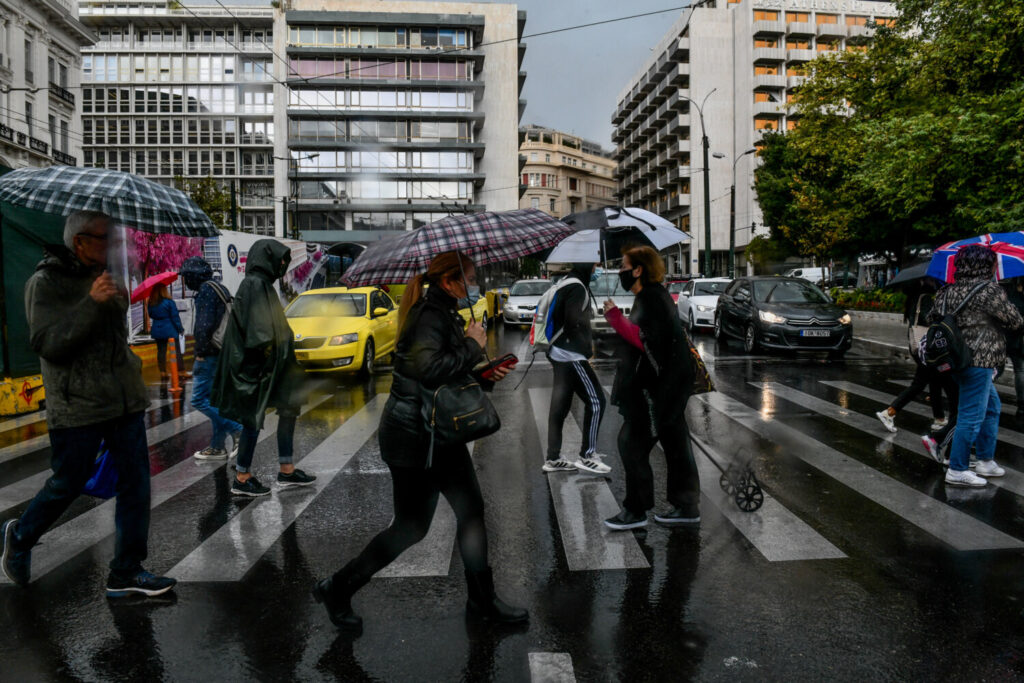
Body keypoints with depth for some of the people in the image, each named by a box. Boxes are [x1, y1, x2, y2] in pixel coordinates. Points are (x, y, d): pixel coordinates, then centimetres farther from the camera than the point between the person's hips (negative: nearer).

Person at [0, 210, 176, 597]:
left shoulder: (103, 276, 14)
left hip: (125, 401, 7)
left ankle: (126, 572, 12)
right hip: (77, 407, -6)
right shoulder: (45, 282, -8)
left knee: (136, 483, 3)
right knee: (67, 485, 6)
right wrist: (91, 303, -27)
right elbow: (46, 343, -20)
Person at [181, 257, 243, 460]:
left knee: (199, 399, -8)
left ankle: (237, 429, -11)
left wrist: (200, 353, -15)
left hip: (211, 354, -10)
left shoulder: (206, 290, -12)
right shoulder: (220, 288, 18)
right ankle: (217, 447, 16)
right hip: (223, 352, 10)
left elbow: (204, 324, -20)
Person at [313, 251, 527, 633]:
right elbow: (429, 368, -36)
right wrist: (471, 346, -22)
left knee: (471, 510, 12)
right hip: (413, 438, -10)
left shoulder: (444, 314, 12)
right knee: (411, 526, 1)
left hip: (439, 433, 10)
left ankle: (482, 601, 26)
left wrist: (485, 375, 2)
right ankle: (337, 590, 20)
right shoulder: (429, 316, -19)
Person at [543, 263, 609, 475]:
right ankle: (587, 455, 1)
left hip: (560, 353, 10)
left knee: (560, 405, 10)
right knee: (596, 401, -3)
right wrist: (588, 343, -7)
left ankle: (553, 458, 13)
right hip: (571, 354, -10)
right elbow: (574, 322, -21)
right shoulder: (577, 287, -14)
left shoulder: (566, 284, 16)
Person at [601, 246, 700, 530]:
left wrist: (617, 319, -20)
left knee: (632, 444, -4)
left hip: (657, 387, -11)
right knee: (675, 445, 13)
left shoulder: (651, 298, -16)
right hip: (667, 386, 11)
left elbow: (647, 342, -24)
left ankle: (636, 511, 4)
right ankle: (686, 507, 22)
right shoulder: (656, 295, 16)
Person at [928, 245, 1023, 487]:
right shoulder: (990, 290, -13)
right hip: (979, 361, -9)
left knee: (992, 408, 23)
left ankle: (986, 461, 30)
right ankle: (957, 471, 2)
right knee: (972, 416, -3)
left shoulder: (948, 291, 8)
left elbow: (932, 317, 15)